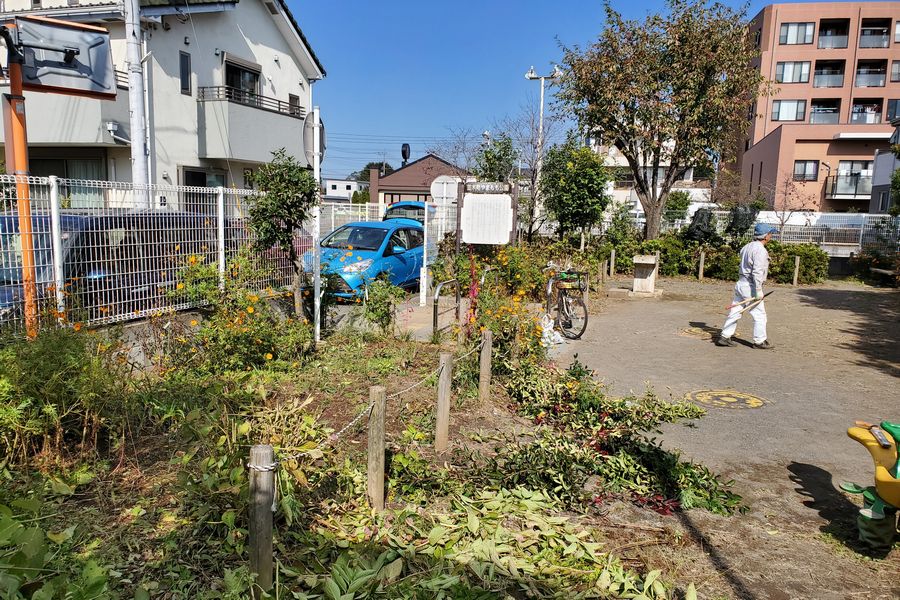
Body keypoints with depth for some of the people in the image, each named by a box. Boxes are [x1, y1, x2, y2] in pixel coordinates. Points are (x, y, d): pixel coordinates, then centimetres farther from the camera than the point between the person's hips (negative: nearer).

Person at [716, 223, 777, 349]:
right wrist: (759, 290, -22)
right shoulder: (760, 250, -17)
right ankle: (759, 341, 11)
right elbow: (757, 271, -23)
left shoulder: (747, 247, 12)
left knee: (735, 312, 11)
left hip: (740, 283, 9)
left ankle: (724, 337, 12)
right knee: (759, 315, 3)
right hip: (750, 286, -9)